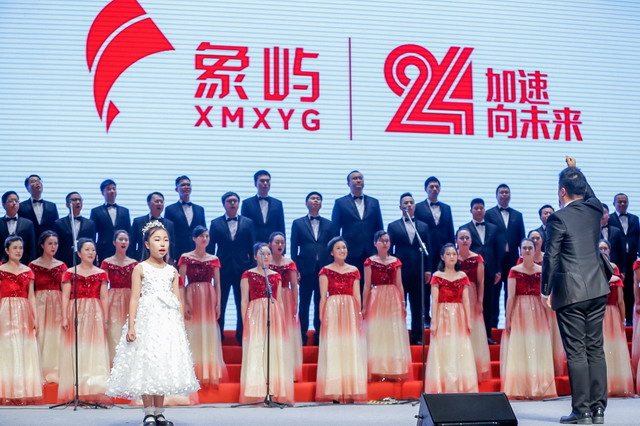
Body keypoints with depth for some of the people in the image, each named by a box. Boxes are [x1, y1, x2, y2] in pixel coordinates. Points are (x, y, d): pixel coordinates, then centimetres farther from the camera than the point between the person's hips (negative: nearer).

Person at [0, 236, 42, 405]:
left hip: (24, 314, 4)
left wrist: (35, 317, 6)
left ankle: (25, 392, 10)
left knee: (25, 351, 4)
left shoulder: (27, 271, 12)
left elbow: (31, 296, 12)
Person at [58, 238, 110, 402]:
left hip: (95, 315, 1)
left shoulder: (101, 274, 10)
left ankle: (95, 393, 0)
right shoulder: (70, 273, 5)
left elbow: (104, 298, 7)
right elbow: (65, 296, 0)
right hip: (76, 313, -1)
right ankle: (77, 393, 1)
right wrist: (65, 317, -9)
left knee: (95, 352, -2)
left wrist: (105, 319, 1)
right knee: (76, 351, -2)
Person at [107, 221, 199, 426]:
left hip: (169, 322, 4)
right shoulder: (140, 269, 1)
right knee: (146, 365, -6)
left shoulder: (172, 271, 12)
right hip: (147, 320, -4)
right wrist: (131, 326, -13)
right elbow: (135, 298, -5)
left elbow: (177, 301, 12)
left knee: (164, 366, 4)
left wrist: (182, 326, 7)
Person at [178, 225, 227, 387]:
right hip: (192, 297, -3)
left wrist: (218, 304, 0)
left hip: (209, 300, 3)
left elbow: (217, 284, 10)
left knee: (209, 336, 2)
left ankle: (211, 373, 7)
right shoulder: (186, 258, 2)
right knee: (192, 336, -3)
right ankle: (193, 374, 2)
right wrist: (184, 304, -12)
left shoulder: (214, 259, 11)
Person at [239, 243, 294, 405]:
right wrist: (245, 322, -5)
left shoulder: (276, 276, 16)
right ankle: (256, 395, -8)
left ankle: (276, 394, 1)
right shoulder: (248, 275, 7)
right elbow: (244, 301, 3)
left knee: (275, 352, -2)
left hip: (275, 315, 3)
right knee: (255, 352, -8)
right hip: (255, 314, -3)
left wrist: (281, 319, 9)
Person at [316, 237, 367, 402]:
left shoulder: (354, 271, 12)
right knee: (333, 349, -3)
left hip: (351, 311, 3)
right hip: (332, 311, -3)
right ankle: (335, 392, -1)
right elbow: (323, 296, 0)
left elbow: (357, 296, 10)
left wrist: (359, 314, 4)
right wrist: (321, 316, -9)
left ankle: (351, 391, 5)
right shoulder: (326, 271, 4)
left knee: (351, 349, 1)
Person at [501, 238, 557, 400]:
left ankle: (538, 389, 9)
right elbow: (510, 297, -3)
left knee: (538, 351, 3)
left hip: (538, 314, 2)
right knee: (518, 351, -2)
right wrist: (508, 320, -7)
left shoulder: (542, 271, 6)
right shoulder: (514, 271, 0)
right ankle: (518, 390, 2)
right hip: (519, 313, -2)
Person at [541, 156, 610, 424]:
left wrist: (546, 291, 1)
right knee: (595, 349, 9)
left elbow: (551, 258, -8)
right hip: (597, 289, 6)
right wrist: (574, 170, 39)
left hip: (570, 292, -6)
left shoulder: (558, 218, -10)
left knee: (576, 352, -2)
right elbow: (589, 193, 32)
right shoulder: (594, 209, 6)